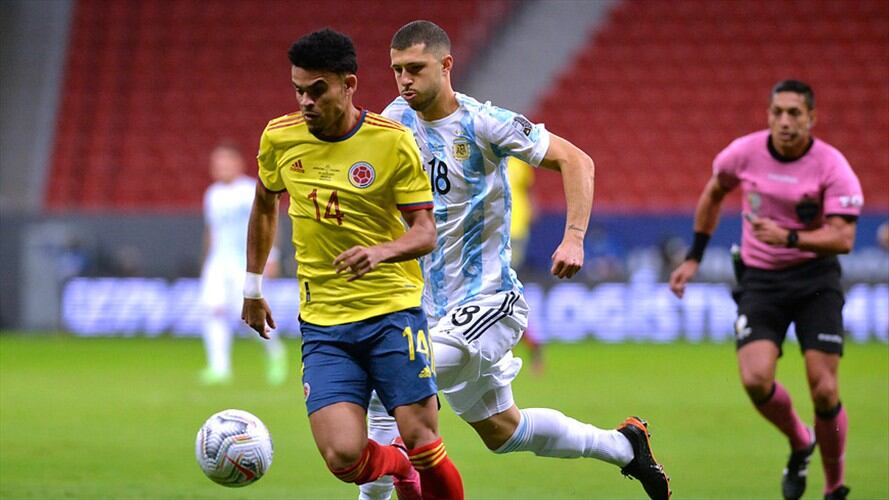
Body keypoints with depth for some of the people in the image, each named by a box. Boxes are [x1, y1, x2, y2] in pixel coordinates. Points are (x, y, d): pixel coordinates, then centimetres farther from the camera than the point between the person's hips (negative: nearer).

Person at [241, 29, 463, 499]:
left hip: (393, 309, -2)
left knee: (421, 442, -10)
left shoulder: (393, 142, -8)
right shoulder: (279, 138, 1)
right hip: (322, 322, 2)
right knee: (344, 458, -11)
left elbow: (425, 231, -7)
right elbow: (264, 205, 20)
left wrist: (381, 251, -28)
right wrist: (252, 286, 22)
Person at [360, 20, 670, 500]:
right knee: (502, 433, 18)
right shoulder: (396, 120, 0)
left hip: (487, 301, -7)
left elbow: (575, 160, -13)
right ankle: (624, 446, 36)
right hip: (431, 306, 7)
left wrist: (574, 237, -24)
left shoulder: (482, 122, -15)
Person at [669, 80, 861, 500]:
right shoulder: (744, 153, -5)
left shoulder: (832, 167, -13)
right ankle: (799, 444, 13)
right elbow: (713, 193, 16)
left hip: (815, 279, -2)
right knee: (756, 379, -19)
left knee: (824, 391, -11)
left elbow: (843, 238, -20)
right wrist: (694, 257, 17)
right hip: (760, 279, 2)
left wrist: (789, 237, -33)